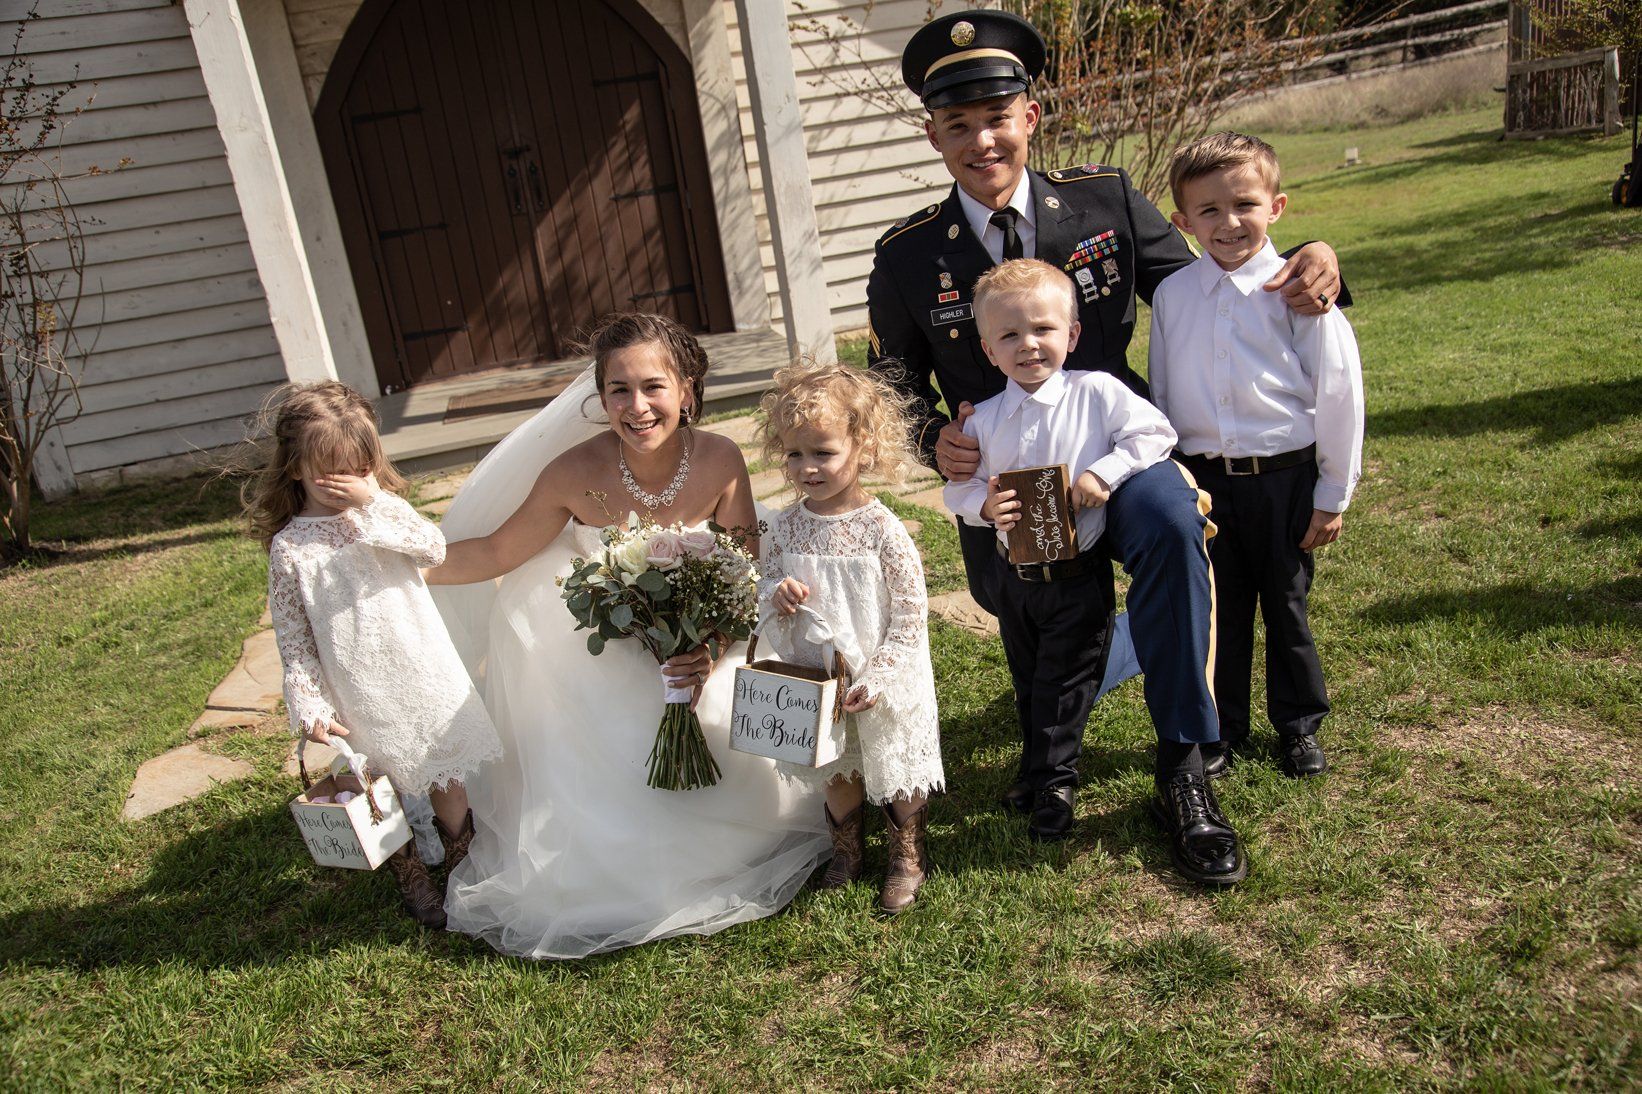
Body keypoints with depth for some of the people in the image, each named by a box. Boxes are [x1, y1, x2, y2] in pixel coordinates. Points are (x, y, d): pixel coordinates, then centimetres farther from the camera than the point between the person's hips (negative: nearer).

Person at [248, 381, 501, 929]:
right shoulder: (290, 546, -7)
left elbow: (434, 548, -16)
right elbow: (292, 637, -5)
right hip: (360, 693, -2)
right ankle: (411, 879, 32)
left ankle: (462, 863, 35)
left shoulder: (385, 509, 2)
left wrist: (374, 503, -21)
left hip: (425, 672, 3)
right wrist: (308, 707, -10)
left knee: (447, 776, 14)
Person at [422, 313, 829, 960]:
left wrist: (712, 654, -31)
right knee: (601, 804, -2)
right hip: (599, 659, -1)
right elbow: (496, 552, -10)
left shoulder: (719, 462, -21)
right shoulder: (576, 473, -24)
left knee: (742, 754, -5)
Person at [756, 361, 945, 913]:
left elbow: (910, 616, -16)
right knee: (836, 773, 23)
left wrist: (877, 679, -20)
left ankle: (908, 856, 41)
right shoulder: (786, 526, -7)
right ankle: (848, 847, 49)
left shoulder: (883, 530, -20)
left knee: (897, 773, 15)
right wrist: (776, 595, -19)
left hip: (883, 686, -4)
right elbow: (766, 587, 4)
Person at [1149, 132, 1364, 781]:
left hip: (1285, 477, -2)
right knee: (1219, 607, 13)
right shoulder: (1171, 295, 1)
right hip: (1202, 479, 2)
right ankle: (1223, 728, 32)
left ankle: (1299, 725, 34)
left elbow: (1338, 391, -4)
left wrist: (1333, 494, -3)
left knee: (1286, 605, 12)